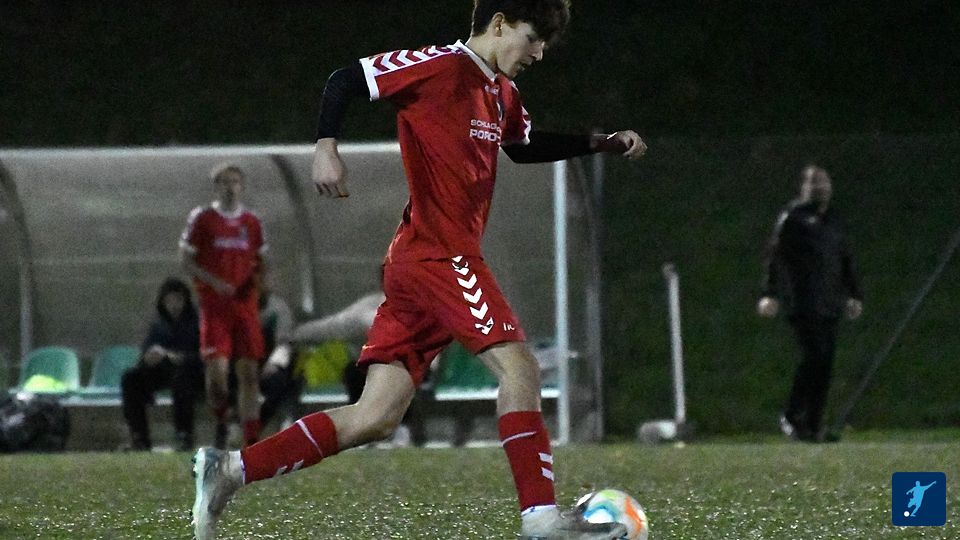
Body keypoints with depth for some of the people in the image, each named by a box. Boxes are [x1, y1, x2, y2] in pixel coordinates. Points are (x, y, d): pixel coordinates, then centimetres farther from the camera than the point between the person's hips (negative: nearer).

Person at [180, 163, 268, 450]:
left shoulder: (252, 222, 12)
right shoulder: (202, 218, 1)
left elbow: (261, 261, 21)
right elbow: (185, 259, 0)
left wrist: (258, 278, -2)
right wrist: (214, 283, -14)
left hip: (245, 304, 3)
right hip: (214, 305, -3)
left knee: (249, 372, -1)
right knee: (217, 367, -16)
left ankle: (251, 440, 1)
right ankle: (220, 423, 7)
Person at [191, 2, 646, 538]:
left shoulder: (502, 93, 20)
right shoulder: (440, 66, -7)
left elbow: (525, 146, 38)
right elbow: (345, 81, -8)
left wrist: (601, 143, 30)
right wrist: (327, 147, -21)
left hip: (415, 265, 9)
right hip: (440, 255, -9)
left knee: (375, 418, 2)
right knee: (519, 366, -14)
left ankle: (229, 471, 0)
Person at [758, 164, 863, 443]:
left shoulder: (833, 220, 20)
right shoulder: (793, 216, -2)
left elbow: (846, 260, 28)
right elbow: (775, 254, -8)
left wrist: (854, 294, 23)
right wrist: (770, 293, -16)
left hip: (829, 304, 7)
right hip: (804, 302, -7)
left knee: (824, 364, 3)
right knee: (814, 357, -15)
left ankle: (813, 426, 6)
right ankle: (791, 417, -3)